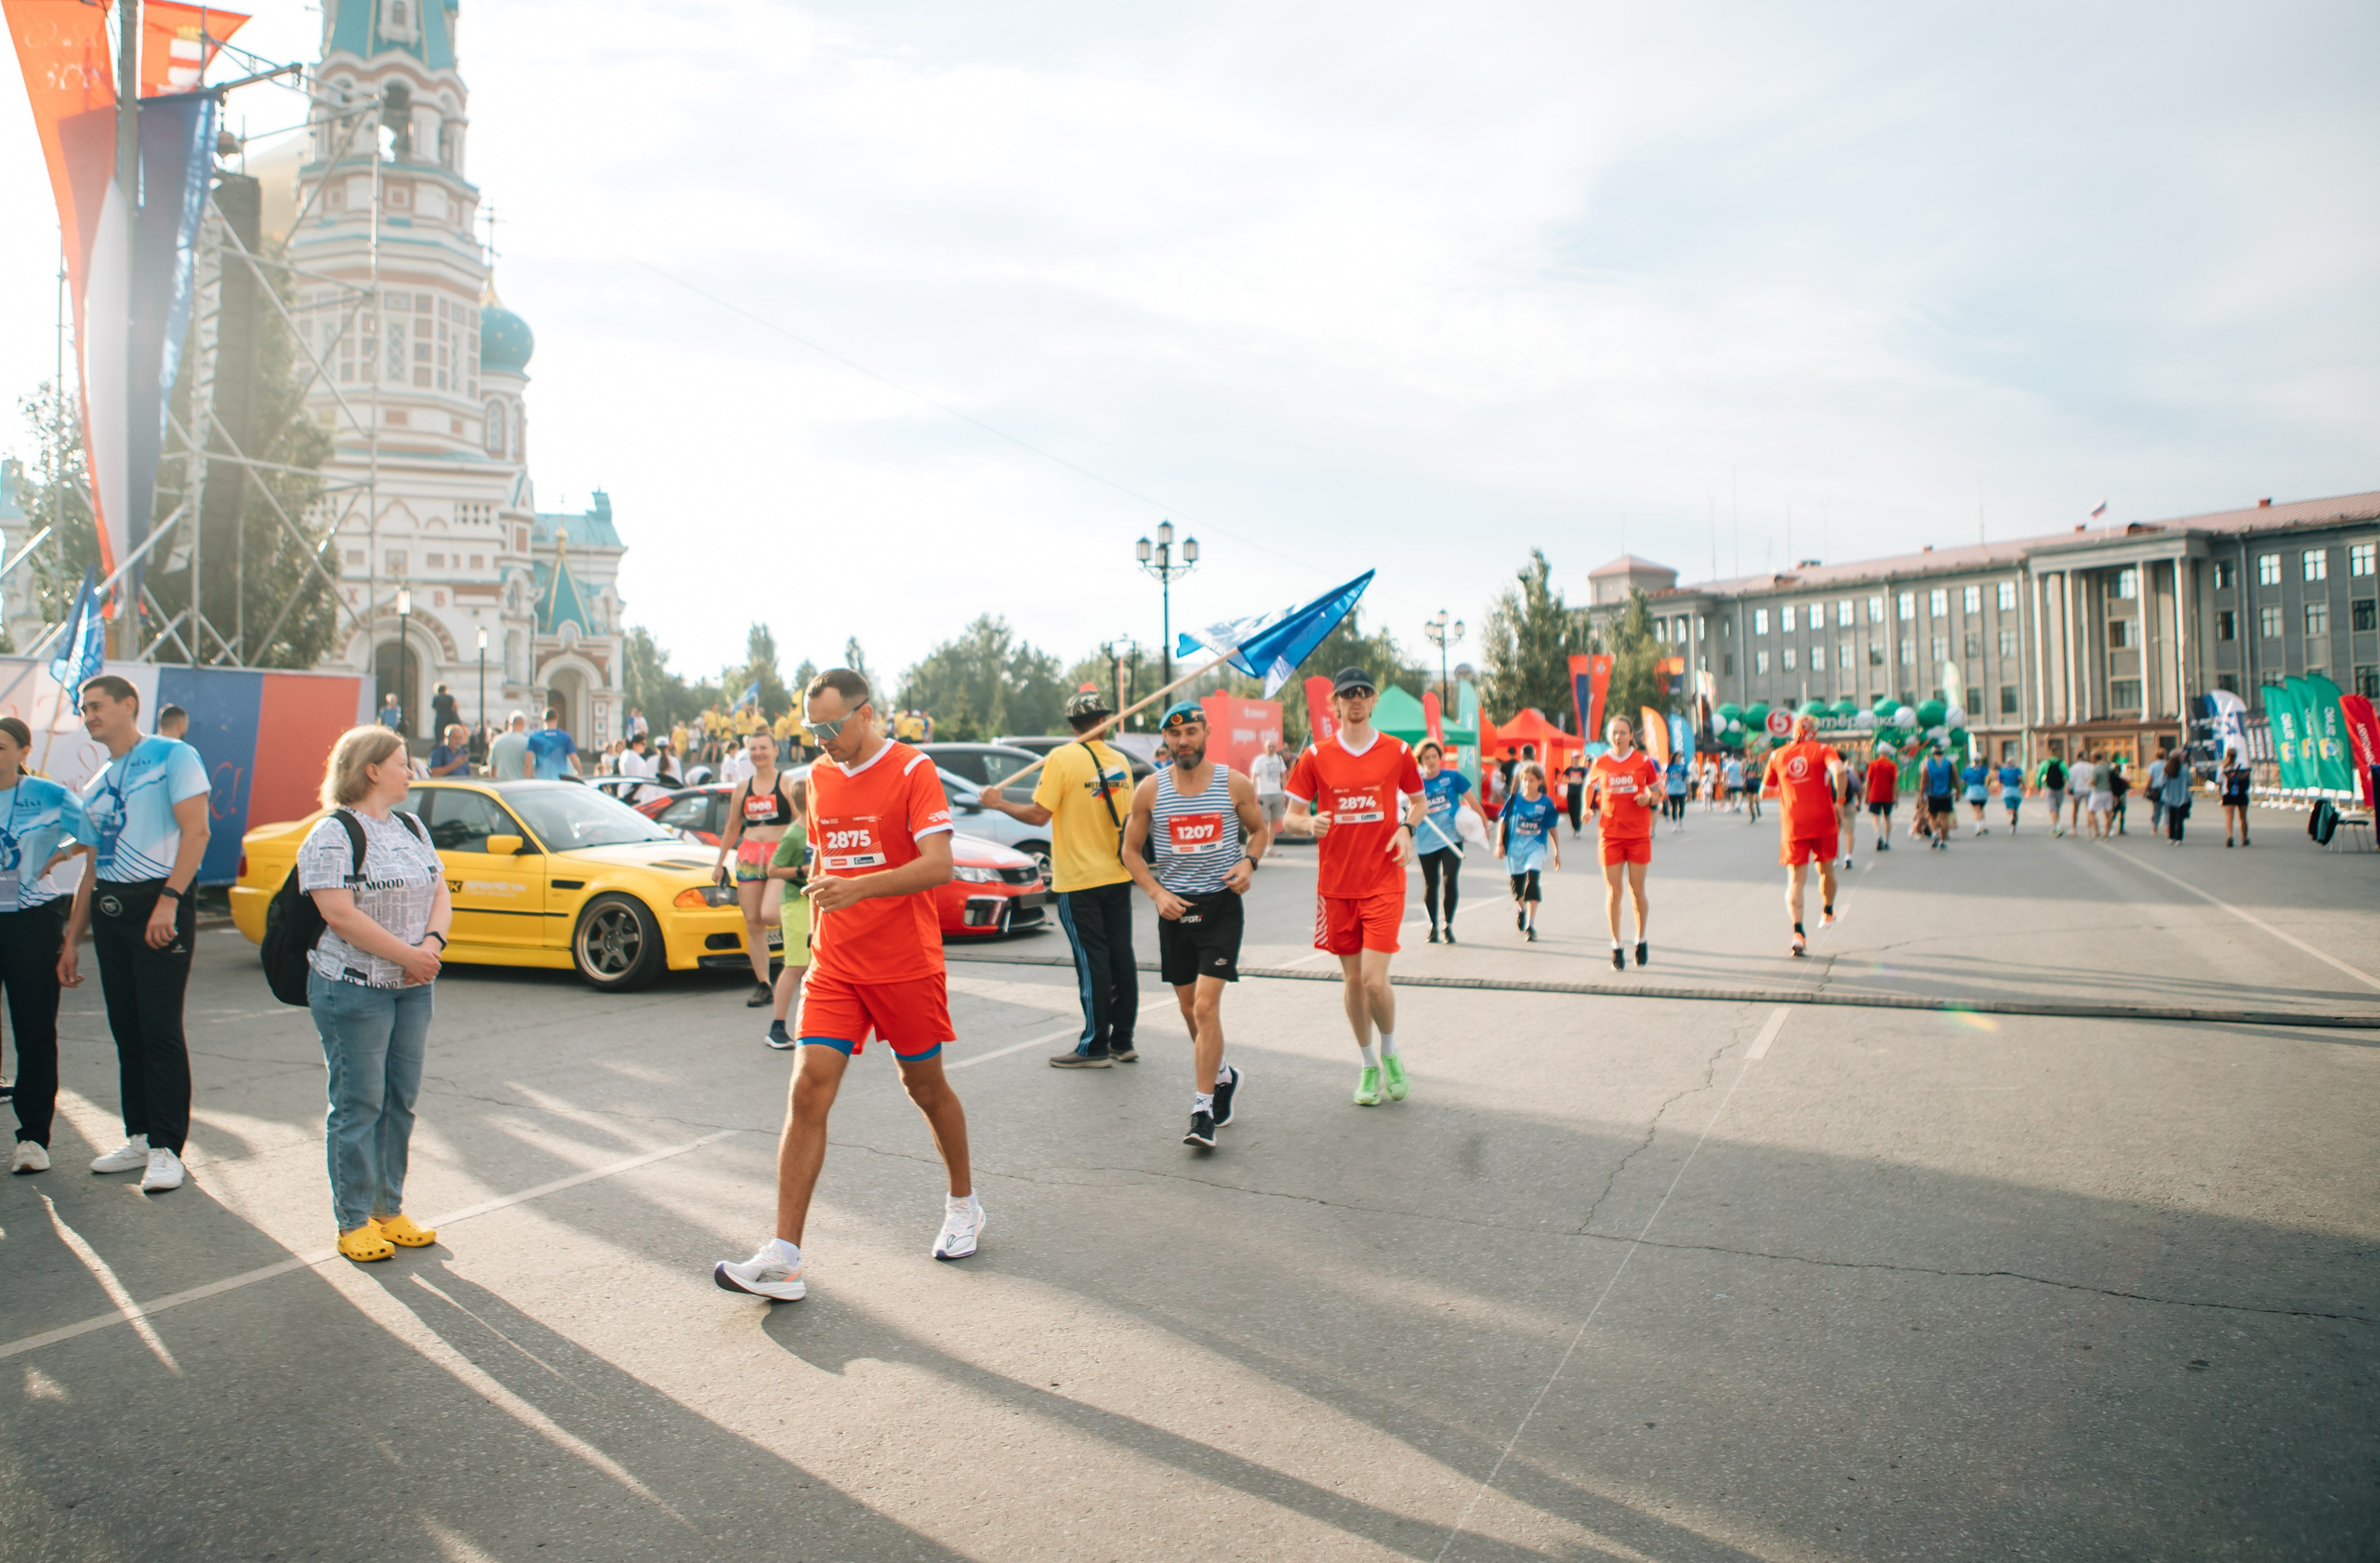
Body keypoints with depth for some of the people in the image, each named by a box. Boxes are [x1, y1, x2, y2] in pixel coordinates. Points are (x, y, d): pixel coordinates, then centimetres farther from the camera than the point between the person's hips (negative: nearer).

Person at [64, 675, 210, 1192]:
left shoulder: (172, 757, -2)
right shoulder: (95, 786, 20)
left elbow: (196, 830, -13)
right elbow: (93, 868, 22)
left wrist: (168, 899, -22)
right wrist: (71, 941, 18)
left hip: (158, 903, -7)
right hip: (108, 910, 8)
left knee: (160, 1031, -7)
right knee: (126, 1030, 10)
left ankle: (166, 1149, -3)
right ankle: (138, 1138, 18)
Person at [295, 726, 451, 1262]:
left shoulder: (410, 827, 15)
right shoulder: (332, 836, -9)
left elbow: (440, 895, 12)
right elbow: (341, 916, -18)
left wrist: (433, 942, -7)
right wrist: (408, 954, -17)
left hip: (413, 988, 7)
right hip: (354, 989, -7)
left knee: (401, 1101, 10)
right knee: (358, 1105, -2)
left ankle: (390, 1210, 20)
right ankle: (354, 1221, 9)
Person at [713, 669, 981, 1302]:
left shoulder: (913, 770, -10)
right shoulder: (819, 776, 9)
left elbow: (939, 865, -21)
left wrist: (858, 888, -32)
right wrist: (817, 911, 17)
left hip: (907, 966, -4)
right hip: (833, 966, 4)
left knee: (926, 1087, 11)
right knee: (808, 1091, -8)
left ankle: (963, 1204, 35)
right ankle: (783, 1257, -7)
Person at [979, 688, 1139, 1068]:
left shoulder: (1062, 758, -12)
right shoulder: (1120, 761, 6)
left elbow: (1039, 814, -15)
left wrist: (999, 803, -1)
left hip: (1079, 880, -5)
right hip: (1118, 876, 5)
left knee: (1092, 962, -2)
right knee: (1120, 956, 9)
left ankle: (1095, 1046, 4)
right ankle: (1123, 1040, 16)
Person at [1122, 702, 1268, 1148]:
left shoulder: (1234, 783, -2)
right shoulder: (1149, 790, 0)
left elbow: (1260, 829, 13)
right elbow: (1131, 850, 8)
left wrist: (1249, 862, -7)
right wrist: (1156, 892, -6)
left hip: (1221, 905, -3)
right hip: (1175, 908, 3)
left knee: (1206, 1007, -13)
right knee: (1189, 1008, 13)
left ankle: (1203, 1111, -8)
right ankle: (1222, 1076, 39)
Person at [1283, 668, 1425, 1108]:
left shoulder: (1397, 751, 1)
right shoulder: (1316, 756, 1)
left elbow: (1417, 800, 16)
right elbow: (1292, 814, 5)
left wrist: (1407, 829, -4)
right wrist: (1311, 824, -18)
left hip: (1384, 882, -1)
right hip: (1336, 884, 2)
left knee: (1375, 980, -11)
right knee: (1352, 979, 8)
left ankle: (1391, 1054, 17)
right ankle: (1368, 1066, 26)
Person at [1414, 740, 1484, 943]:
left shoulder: (1453, 777, -1)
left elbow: (1471, 801, 7)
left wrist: (1484, 824, 8)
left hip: (1451, 838, -2)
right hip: (1426, 842, 2)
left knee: (1450, 880, -14)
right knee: (1430, 885, 9)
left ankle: (1448, 925, 2)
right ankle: (1433, 925, 25)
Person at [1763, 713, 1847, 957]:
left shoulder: (1778, 756, 7)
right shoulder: (1823, 750, 0)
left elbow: (1764, 790, 12)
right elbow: (1838, 770, -21)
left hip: (1792, 825, 1)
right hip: (1822, 820, -1)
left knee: (1795, 879, -1)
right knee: (1826, 870, 22)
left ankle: (1798, 932, -17)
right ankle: (1827, 914, 43)